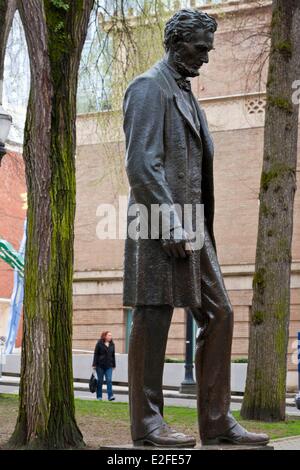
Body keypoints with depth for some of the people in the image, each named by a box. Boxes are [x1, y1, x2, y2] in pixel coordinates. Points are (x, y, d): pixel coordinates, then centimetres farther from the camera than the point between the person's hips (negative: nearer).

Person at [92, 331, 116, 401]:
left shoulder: (112, 344, 9)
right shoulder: (99, 343, -2)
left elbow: (113, 355, 15)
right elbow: (96, 354, -4)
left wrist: (114, 365, 13)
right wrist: (94, 364, -9)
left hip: (109, 366, 3)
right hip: (100, 365, -3)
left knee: (109, 380, -8)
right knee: (100, 381, 5)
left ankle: (110, 396, -11)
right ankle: (99, 396, 13)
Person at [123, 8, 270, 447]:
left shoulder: (186, 95, 24)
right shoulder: (148, 87, -5)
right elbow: (141, 164, -15)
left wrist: (199, 227, 15)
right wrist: (170, 223, -20)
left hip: (191, 226, 9)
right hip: (160, 224, -9)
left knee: (218, 315, 5)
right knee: (153, 319, -5)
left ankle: (217, 421, 8)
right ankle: (147, 423, 1)